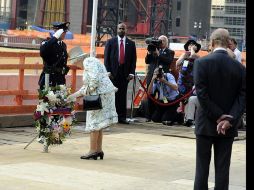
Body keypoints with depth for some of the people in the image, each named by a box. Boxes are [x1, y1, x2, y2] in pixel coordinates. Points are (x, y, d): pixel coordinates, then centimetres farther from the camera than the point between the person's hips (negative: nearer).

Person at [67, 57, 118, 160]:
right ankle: (99, 150, 15)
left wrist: (88, 90, -11)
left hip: (100, 94, -10)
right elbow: (87, 86, 25)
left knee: (94, 122, -4)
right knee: (98, 124, 12)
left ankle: (93, 151, -1)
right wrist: (74, 95, 25)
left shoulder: (89, 62, -9)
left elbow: (95, 79, -24)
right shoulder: (89, 62, 21)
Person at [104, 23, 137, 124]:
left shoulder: (131, 43, 11)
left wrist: (131, 73, -2)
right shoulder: (110, 42, 8)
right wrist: (108, 71, -6)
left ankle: (122, 117, 3)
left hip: (125, 74, 1)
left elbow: (133, 59, 9)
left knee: (123, 95, 0)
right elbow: (106, 58, 4)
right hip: (113, 73, -1)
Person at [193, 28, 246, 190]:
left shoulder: (202, 63, -9)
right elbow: (242, 97, -6)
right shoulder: (239, 67, -1)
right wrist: (229, 120, -11)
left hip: (206, 124, -2)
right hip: (228, 128, 2)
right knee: (223, 167, 6)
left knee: (202, 166, 6)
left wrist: (218, 117, -10)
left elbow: (202, 94, -14)